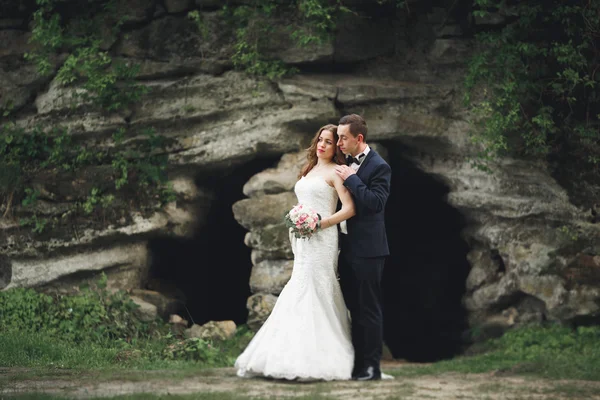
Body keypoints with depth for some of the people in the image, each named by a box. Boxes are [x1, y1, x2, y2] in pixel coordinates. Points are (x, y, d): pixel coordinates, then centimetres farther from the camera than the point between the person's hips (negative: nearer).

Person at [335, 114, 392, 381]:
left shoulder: (379, 167, -10)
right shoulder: (346, 165, 12)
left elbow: (376, 202, -23)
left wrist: (350, 179, -20)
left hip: (367, 249, -8)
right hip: (346, 247, 8)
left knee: (368, 308, -2)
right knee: (353, 307, 12)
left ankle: (371, 366, 3)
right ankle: (355, 363, 18)